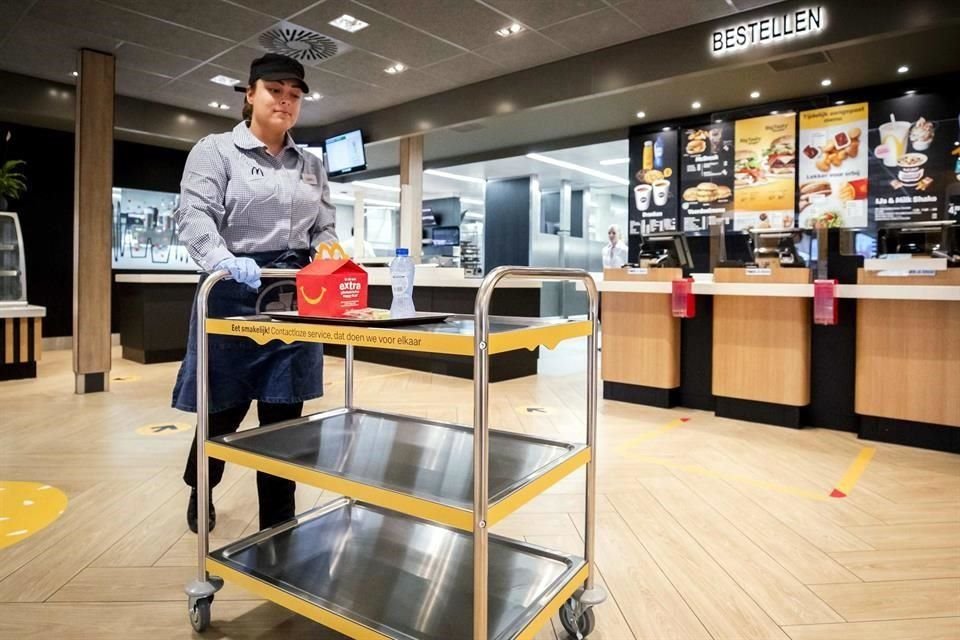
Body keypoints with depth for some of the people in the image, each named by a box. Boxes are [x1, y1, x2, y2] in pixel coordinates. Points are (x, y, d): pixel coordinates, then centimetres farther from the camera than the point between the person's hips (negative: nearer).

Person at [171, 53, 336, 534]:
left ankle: (278, 524, 21)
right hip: (236, 292, -3)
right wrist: (225, 260, -31)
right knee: (224, 408, 9)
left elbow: (325, 230, 12)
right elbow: (194, 217, -12)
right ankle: (200, 490, 41)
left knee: (284, 415, 6)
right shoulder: (215, 150, 1)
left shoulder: (311, 165, 15)